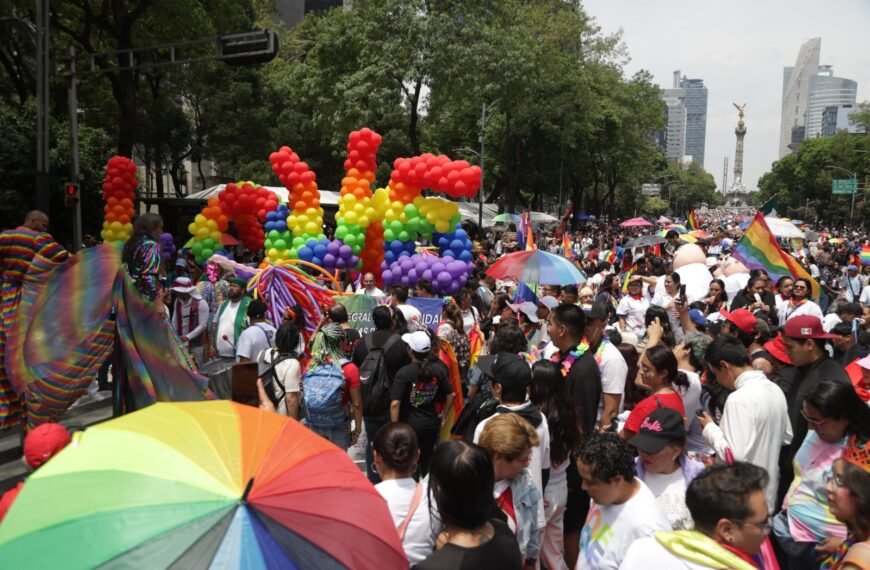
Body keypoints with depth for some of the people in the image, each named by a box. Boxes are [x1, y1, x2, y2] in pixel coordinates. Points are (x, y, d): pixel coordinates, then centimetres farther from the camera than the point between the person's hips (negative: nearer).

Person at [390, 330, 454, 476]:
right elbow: (451, 395, 3)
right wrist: (443, 415, 16)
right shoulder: (438, 369, -5)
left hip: (409, 425, -4)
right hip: (431, 424, 4)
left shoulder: (404, 373, -17)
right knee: (427, 464, 19)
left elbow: (395, 404, -21)